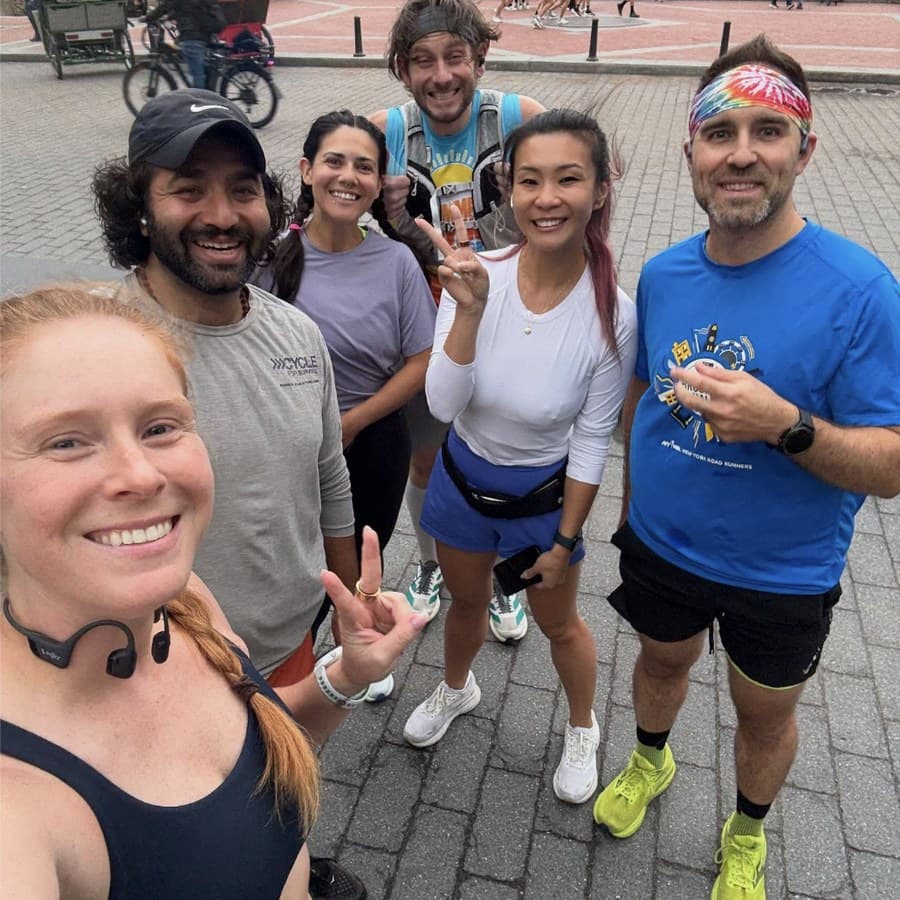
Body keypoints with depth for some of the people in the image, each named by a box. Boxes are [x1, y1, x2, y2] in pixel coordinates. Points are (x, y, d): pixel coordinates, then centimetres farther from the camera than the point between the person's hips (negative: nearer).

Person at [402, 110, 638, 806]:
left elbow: (591, 442, -14)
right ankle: (457, 689, 61)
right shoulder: (475, 276, -20)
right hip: (464, 478, 2)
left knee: (559, 623, 20)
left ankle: (583, 728, 52)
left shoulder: (613, 314, -23)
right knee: (467, 601, 27)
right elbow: (443, 405, -23)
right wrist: (469, 312, -36)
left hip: (544, 493, -2)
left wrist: (565, 541, -7)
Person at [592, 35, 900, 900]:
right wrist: (632, 497, 10)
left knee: (764, 711, 21)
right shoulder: (663, 273, -9)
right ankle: (650, 761, 60)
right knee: (661, 660, 27)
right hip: (660, 544, 3)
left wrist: (785, 425, -39)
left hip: (782, 573, -3)